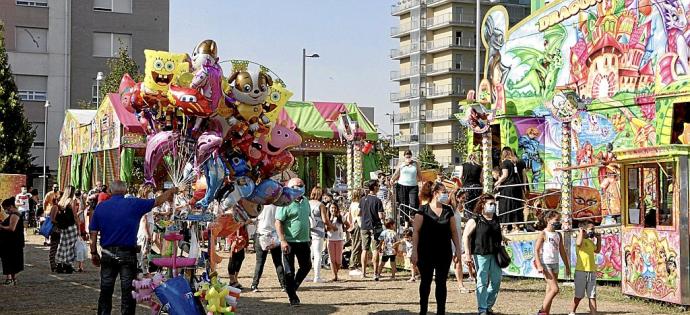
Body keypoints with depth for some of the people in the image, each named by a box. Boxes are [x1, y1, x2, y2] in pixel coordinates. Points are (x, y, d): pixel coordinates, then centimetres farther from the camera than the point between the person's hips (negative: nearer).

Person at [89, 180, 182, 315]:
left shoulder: (100, 207, 1)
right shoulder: (134, 204, -7)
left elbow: (93, 233, 1)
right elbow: (158, 201, 3)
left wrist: (94, 253, 11)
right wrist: (173, 191, 19)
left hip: (107, 254, 3)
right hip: (127, 254, -3)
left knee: (105, 292, 11)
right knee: (128, 293, 3)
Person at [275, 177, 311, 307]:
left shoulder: (305, 201, 10)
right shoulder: (285, 203, -13)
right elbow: (278, 223, -16)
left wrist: (308, 237, 19)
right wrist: (283, 241, -22)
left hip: (303, 241, 7)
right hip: (290, 242, -7)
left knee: (306, 266, 13)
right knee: (289, 271, 2)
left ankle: (293, 287, 33)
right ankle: (292, 297, 11)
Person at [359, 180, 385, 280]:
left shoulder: (363, 199, 3)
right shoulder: (377, 201, -12)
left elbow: (359, 213, 8)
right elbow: (380, 216, -14)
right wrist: (384, 215, 6)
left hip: (364, 227, 5)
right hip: (375, 227, -4)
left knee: (365, 250, 11)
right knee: (375, 250, -2)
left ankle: (363, 272, 14)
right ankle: (375, 273, -4)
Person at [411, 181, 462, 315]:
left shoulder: (448, 211, 7)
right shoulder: (423, 210, -6)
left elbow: (454, 231, 11)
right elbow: (416, 232, -7)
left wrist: (458, 248, 6)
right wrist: (414, 251, -12)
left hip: (444, 253, 3)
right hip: (426, 254, -3)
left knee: (441, 282, 2)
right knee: (426, 281, 8)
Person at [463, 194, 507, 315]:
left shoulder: (495, 220, 14)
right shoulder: (475, 221, -5)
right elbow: (466, 236, -9)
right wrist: (467, 254, -15)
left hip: (494, 255, 7)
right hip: (481, 255, -6)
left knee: (496, 281, 8)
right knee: (482, 282, -3)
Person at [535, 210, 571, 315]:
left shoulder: (558, 235, 13)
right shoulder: (543, 233, -6)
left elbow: (562, 251, 19)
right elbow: (537, 250, -10)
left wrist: (567, 266, 18)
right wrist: (539, 266, -19)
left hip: (555, 264, 7)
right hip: (546, 264, -7)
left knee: (550, 290, 6)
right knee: (555, 289, -14)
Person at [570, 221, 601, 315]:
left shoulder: (591, 241, 17)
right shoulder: (580, 239, -6)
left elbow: (597, 250, 33)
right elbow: (579, 243, -31)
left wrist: (599, 239, 25)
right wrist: (581, 231, -18)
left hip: (592, 271, 7)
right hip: (581, 271, -7)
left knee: (592, 296, 6)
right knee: (579, 296, 1)